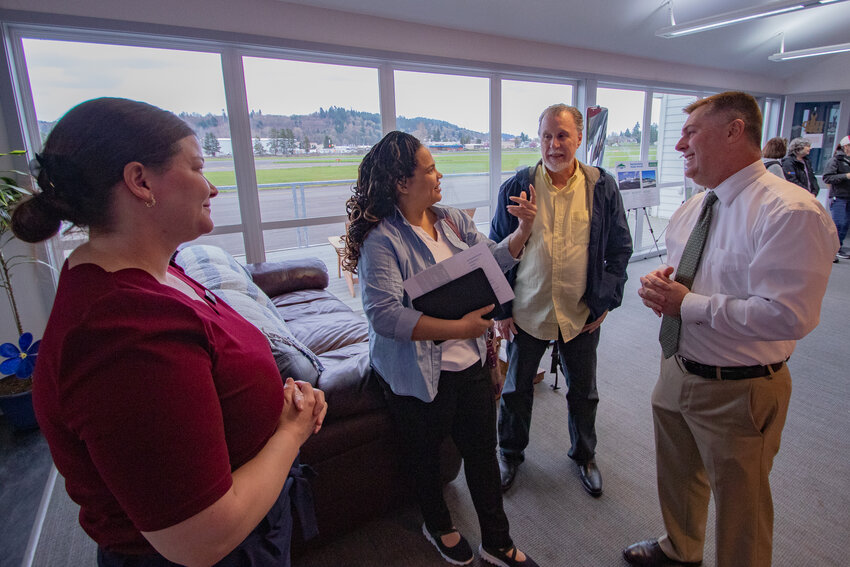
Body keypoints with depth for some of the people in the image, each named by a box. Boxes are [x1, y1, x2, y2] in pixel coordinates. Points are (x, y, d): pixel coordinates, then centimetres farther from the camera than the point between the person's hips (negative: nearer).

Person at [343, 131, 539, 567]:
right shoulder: (381, 240, -19)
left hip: (470, 362, 6)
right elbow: (385, 315, -28)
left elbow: (492, 259, 9)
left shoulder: (452, 220, 3)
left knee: (482, 450, 19)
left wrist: (522, 231, -8)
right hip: (418, 376, -6)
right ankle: (438, 526, 52)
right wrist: (457, 328, -30)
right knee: (426, 457, 20)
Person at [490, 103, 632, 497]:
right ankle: (510, 454, 40)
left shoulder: (603, 187, -3)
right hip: (526, 313, 0)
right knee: (516, 390, 15)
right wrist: (500, 308, -4)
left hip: (582, 315, 1)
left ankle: (584, 456, 45)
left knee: (583, 393, 18)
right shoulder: (516, 188, -6)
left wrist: (605, 301, -2)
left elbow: (620, 248, 4)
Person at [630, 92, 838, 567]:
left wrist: (687, 303, -25)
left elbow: (788, 316, -29)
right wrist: (660, 283, -7)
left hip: (738, 393, -8)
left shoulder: (791, 212, -22)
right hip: (677, 371, 8)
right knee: (677, 476, 28)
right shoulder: (692, 208, 5)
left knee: (739, 509, 15)